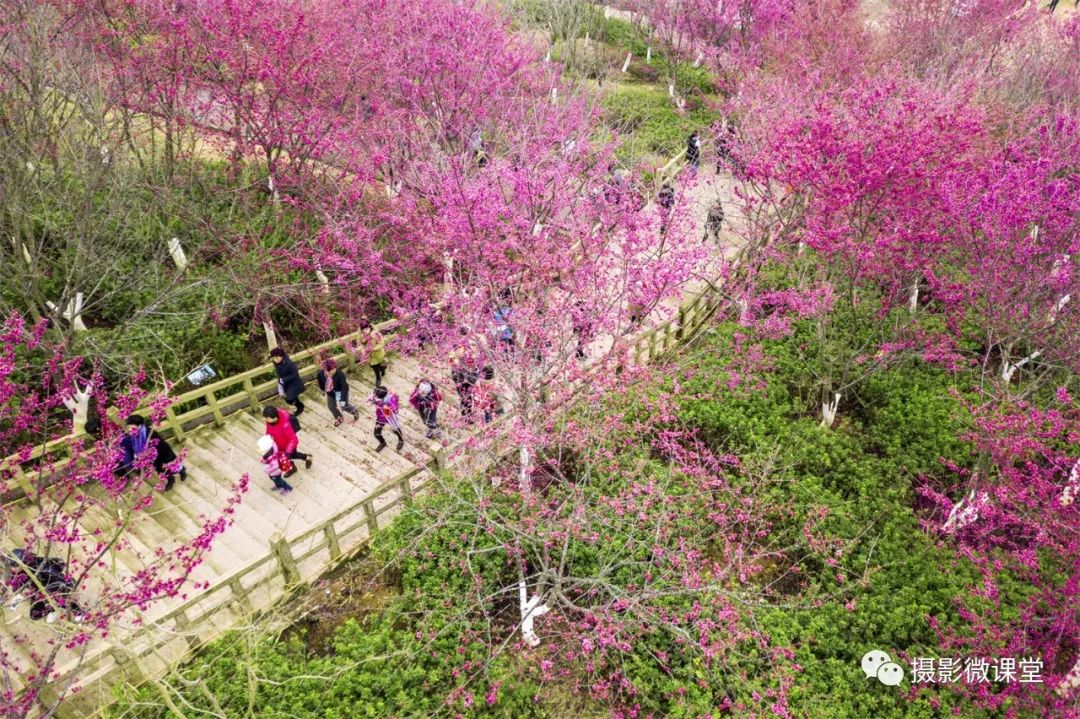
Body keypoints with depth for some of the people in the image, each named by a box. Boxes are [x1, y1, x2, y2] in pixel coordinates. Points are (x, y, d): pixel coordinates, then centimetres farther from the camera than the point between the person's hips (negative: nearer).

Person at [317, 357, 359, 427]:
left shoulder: (340, 374, -39)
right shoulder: (320, 374, -28)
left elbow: (344, 387, -32)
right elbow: (321, 384, -5)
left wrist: (343, 399, -31)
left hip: (341, 391, -3)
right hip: (331, 392, 4)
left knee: (344, 406, 8)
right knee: (331, 406, 13)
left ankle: (355, 412, 42)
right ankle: (338, 418, 44)